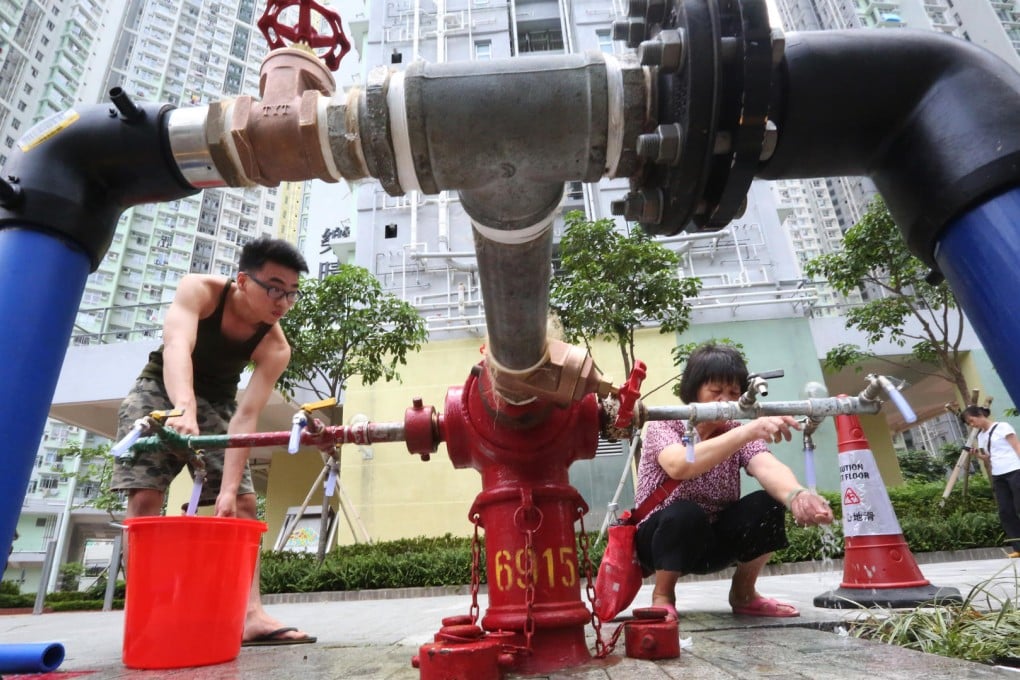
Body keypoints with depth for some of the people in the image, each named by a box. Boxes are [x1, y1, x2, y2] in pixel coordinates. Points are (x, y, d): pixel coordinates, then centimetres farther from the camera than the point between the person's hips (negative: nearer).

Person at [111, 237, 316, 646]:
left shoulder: (275, 348, -22)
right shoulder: (199, 290, -25)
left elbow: (246, 416, -26)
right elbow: (177, 346, -42)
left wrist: (229, 488, -36)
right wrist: (183, 408, -61)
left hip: (217, 404, 2)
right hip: (159, 391, -2)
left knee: (244, 503, -9)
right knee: (146, 495, -16)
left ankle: (250, 614, -11)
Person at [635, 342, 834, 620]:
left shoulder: (738, 432, -4)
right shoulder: (664, 425, -17)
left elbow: (767, 466, -26)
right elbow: (679, 466, -40)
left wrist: (796, 495, -50)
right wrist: (746, 432, -51)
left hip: (713, 541, 4)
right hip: (661, 538, -4)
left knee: (768, 504, -21)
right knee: (686, 514, -37)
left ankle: (743, 594, 4)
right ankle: (662, 596, -8)